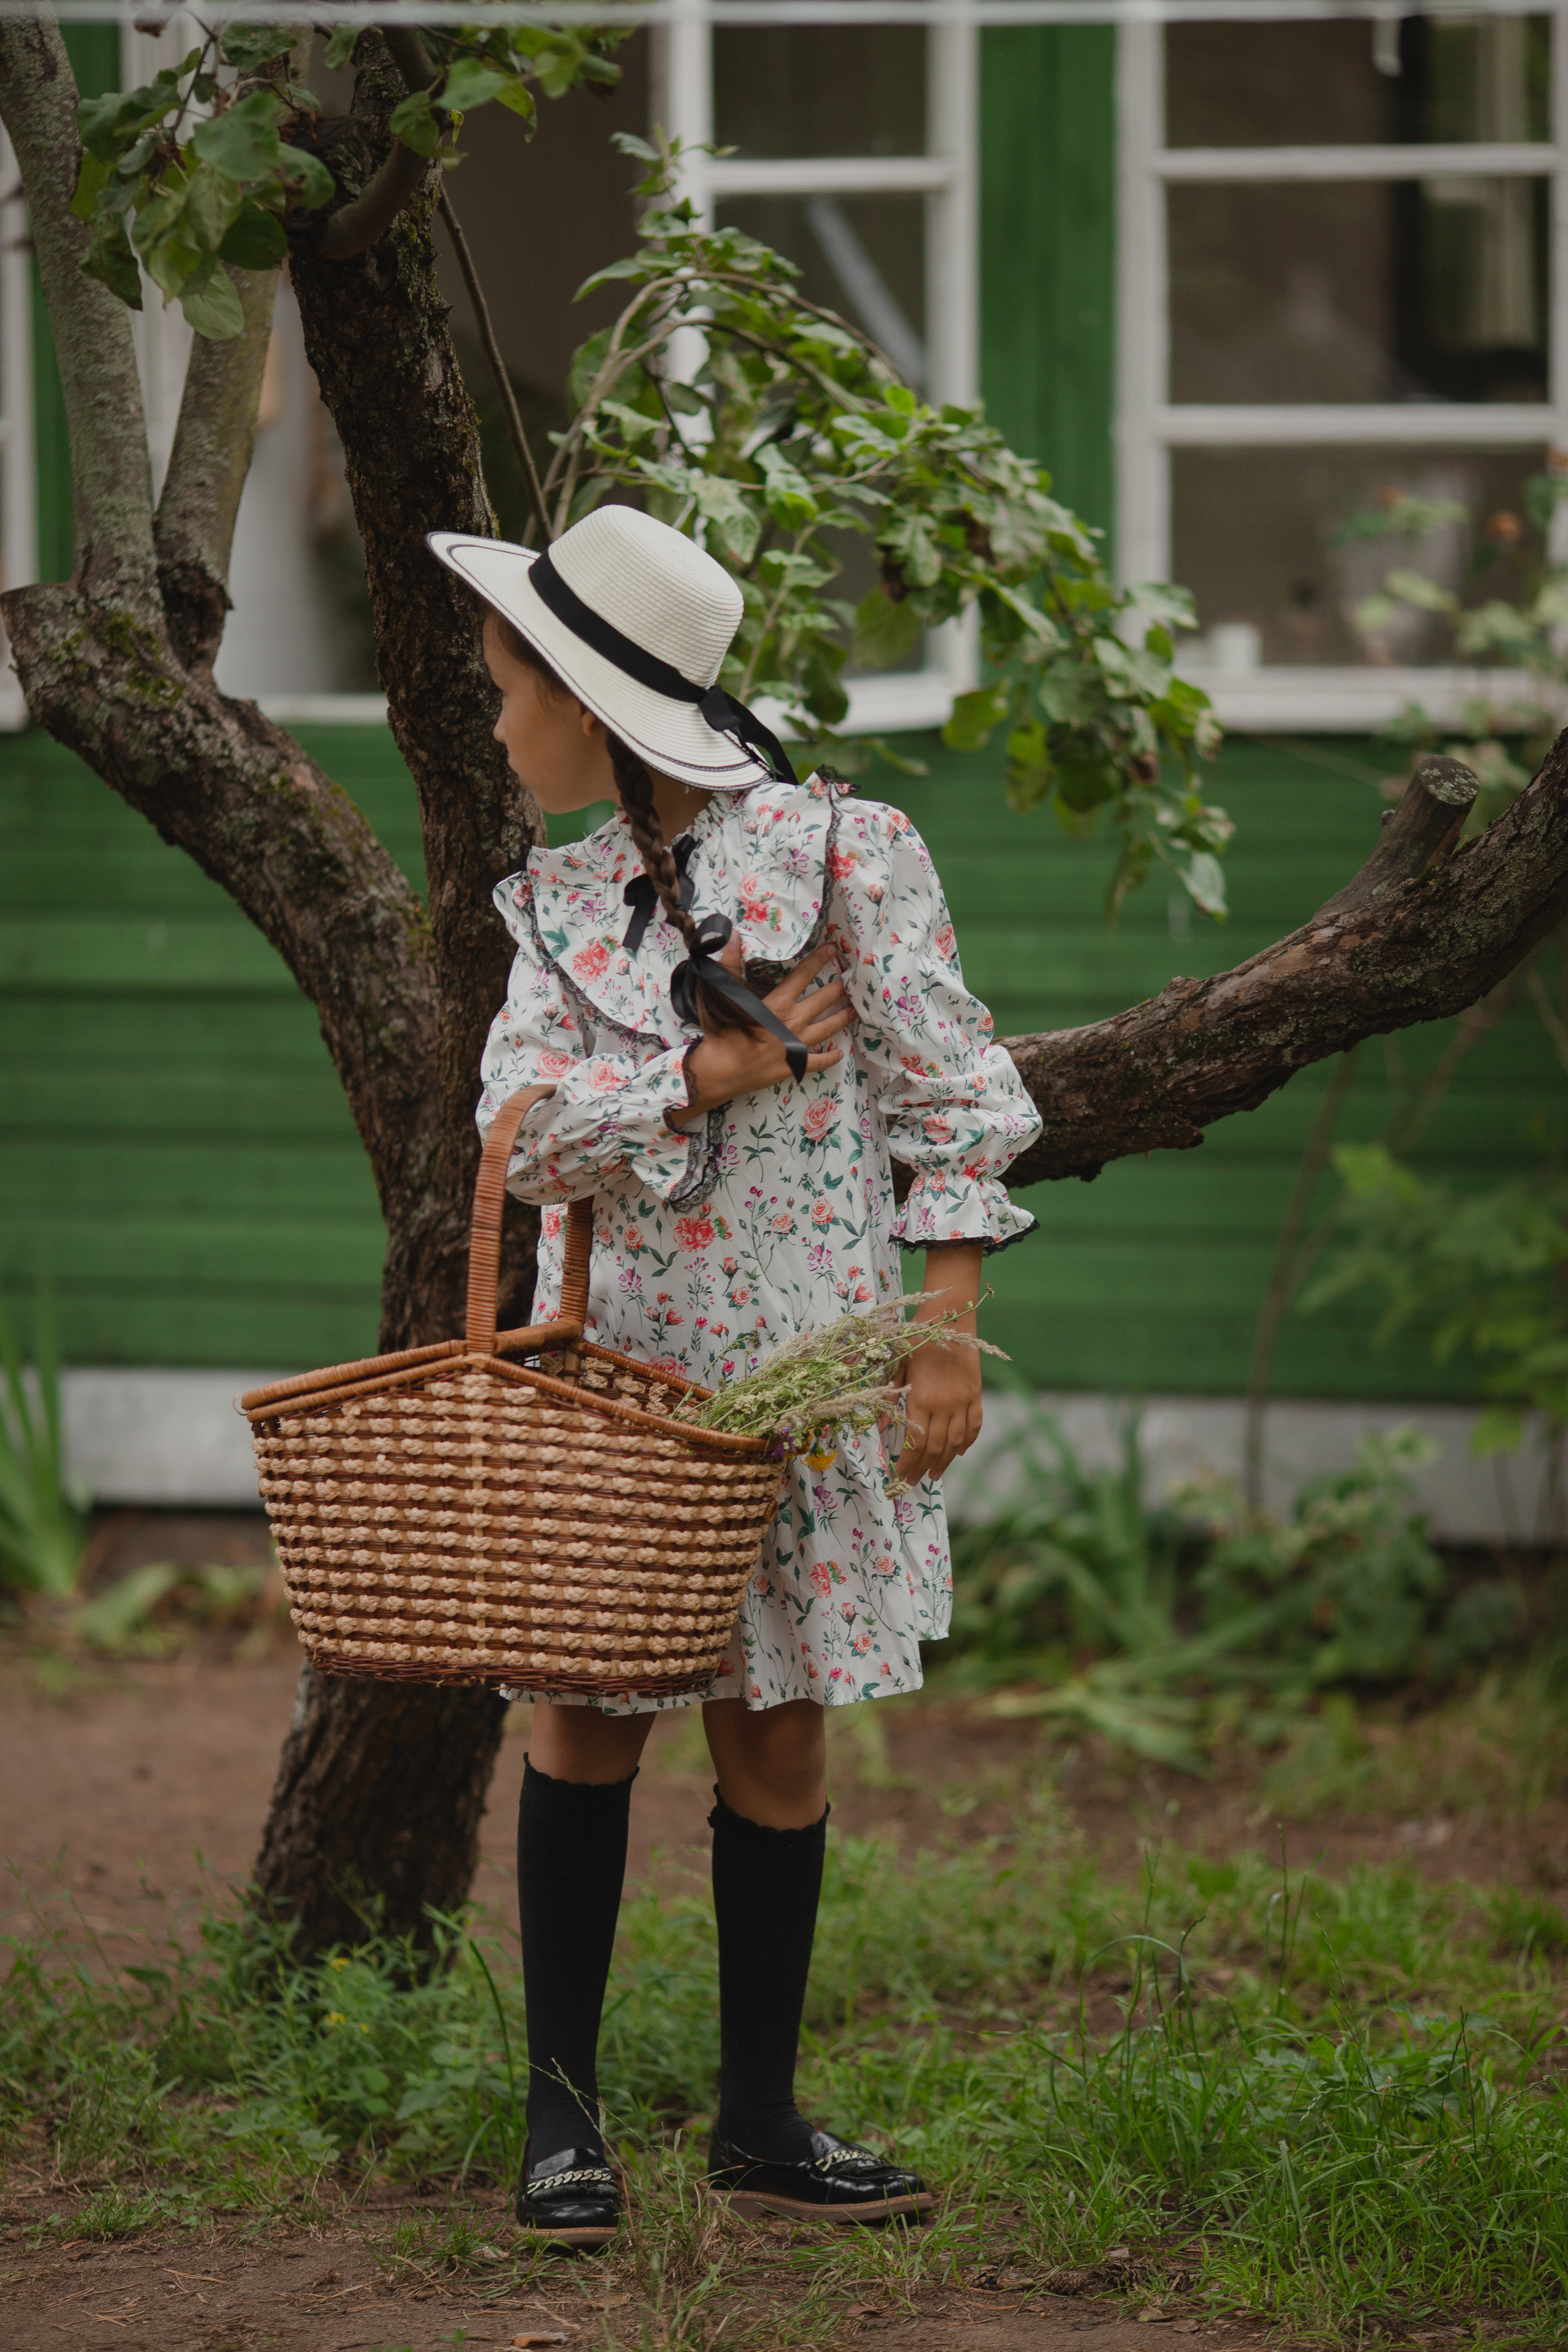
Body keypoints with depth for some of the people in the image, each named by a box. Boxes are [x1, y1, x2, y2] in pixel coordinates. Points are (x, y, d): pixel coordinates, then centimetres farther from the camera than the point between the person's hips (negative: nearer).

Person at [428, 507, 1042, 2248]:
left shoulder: (843, 853, -5)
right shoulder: (562, 899, 7)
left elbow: (951, 1105, -4)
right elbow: (524, 1129, -5)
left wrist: (946, 1338, -9)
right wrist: (723, 1065, -16)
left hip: (798, 1365, -3)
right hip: (609, 1366, 3)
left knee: (775, 1724, 4)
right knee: (588, 1709, 2)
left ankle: (759, 2122, 15)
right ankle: (562, 2110, 11)